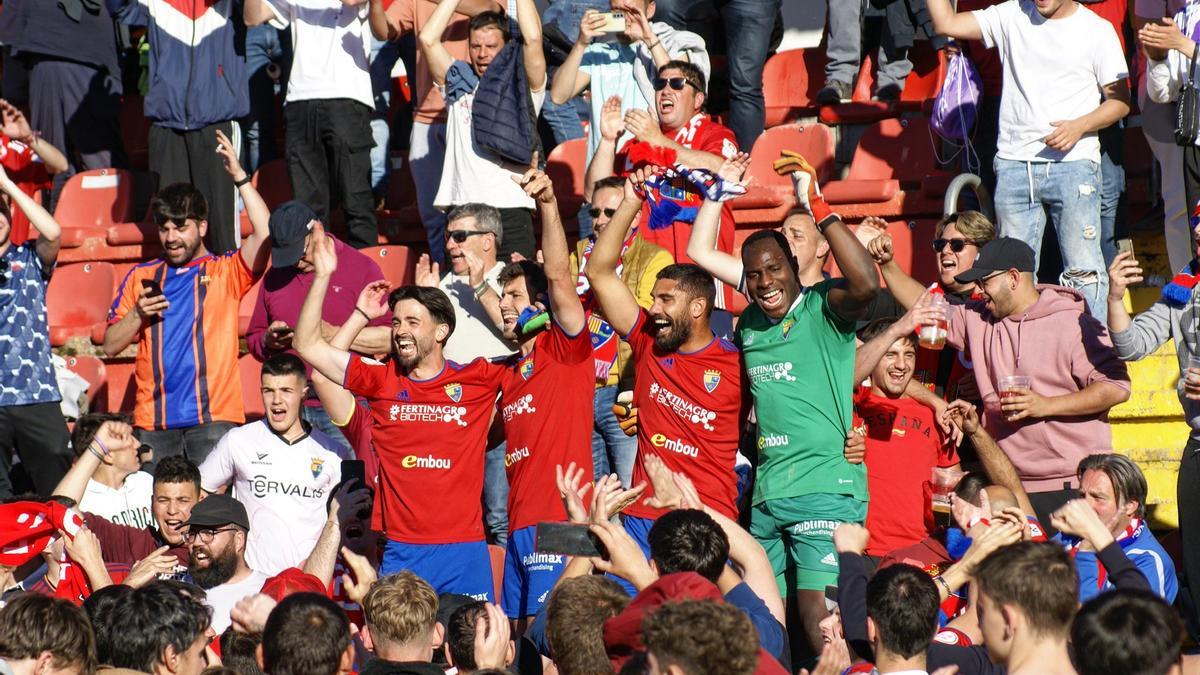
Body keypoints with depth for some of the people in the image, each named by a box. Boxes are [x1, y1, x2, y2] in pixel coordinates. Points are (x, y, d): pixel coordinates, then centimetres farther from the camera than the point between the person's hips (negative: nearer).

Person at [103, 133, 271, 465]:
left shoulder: (225, 271, 8)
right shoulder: (140, 277, 17)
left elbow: (264, 233, -10)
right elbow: (110, 346, 14)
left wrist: (239, 176, -9)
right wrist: (138, 314, -5)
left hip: (213, 416, -3)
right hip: (153, 420, 3)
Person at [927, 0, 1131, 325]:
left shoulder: (1097, 30, 2)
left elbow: (1120, 100, 2)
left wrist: (1079, 126, -14)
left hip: (1073, 165, -3)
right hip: (1014, 164, 3)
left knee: (1083, 268, -7)